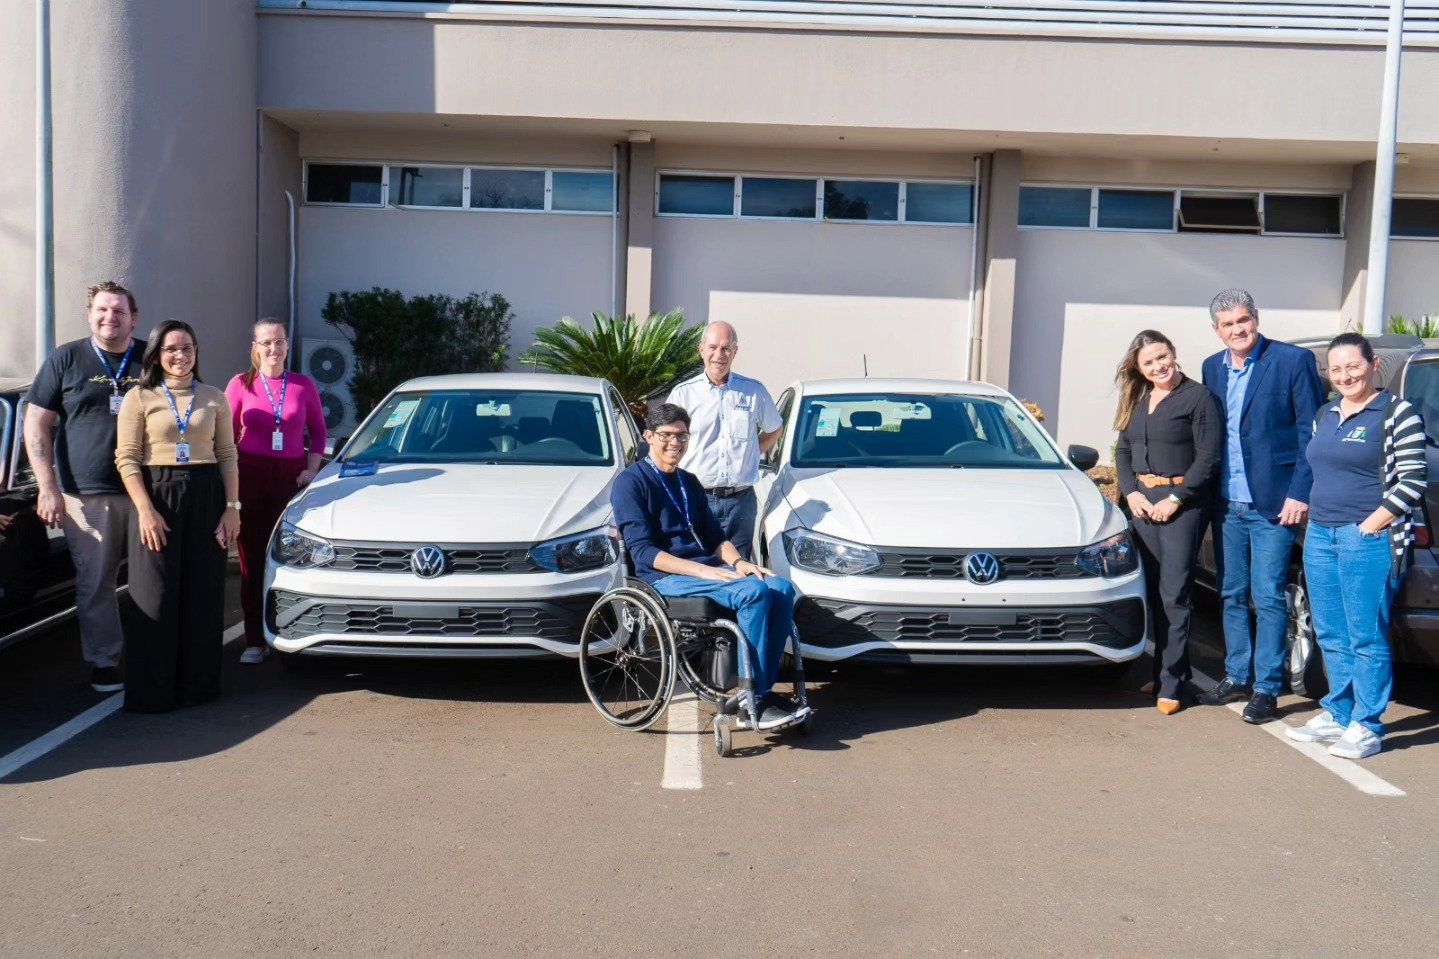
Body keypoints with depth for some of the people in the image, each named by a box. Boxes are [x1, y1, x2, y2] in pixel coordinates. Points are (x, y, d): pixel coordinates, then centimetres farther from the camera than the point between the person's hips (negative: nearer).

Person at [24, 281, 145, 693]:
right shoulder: (65, 359, 5)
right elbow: (36, 425, 5)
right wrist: (48, 487, -4)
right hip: (86, 494, -1)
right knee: (95, 583, 2)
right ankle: (104, 662, 13)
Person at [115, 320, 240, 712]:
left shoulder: (214, 398, 11)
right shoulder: (139, 397, 3)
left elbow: (228, 456, 9)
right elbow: (127, 459, -2)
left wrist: (232, 507, 0)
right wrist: (145, 510, -13)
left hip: (207, 496, 2)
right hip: (157, 494, -2)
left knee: (204, 594, 4)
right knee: (156, 596, -2)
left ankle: (197, 684, 14)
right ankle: (151, 692, 6)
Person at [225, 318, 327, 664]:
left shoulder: (304, 385, 4)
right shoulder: (241, 384, 1)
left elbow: (318, 431, 12)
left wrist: (312, 469, 1)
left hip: (291, 476, 1)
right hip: (250, 476, 0)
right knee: (252, 559, 3)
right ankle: (255, 641, 9)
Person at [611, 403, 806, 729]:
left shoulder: (689, 482, 20)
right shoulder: (630, 483, -4)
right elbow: (643, 552, -13)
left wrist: (737, 562, -4)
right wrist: (702, 571, -23)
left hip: (707, 567, 7)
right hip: (665, 577, -7)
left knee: (782, 588, -17)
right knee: (753, 591, -29)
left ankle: (762, 687, -13)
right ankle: (751, 697, -22)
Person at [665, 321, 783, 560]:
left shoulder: (754, 391, 7)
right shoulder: (683, 393, 2)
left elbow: (774, 430, 23)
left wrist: (749, 454, 9)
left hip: (741, 501, 2)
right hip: (696, 499, -1)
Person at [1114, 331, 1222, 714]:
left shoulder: (1198, 397, -5)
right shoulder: (1136, 400, 14)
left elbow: (1208, 458, -9)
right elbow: (1122, 450, 13)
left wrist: (1175, 499, -13)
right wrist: (1131, 492, -2)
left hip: (1182, 502, -6)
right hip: (1141, 500, 6)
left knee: (1174, 593, -5)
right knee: (1152, 591, 9)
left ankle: (1171, 683, 0)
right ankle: (1163, 668, 20)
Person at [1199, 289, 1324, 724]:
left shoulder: (1293, 361, -6)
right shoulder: (1212, 368, 11)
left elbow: (1311, 432, -6)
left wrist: (1300, 493, -12)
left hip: (1272, 504, -5)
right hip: (1226, 503, 6)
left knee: (1268, 597, -1)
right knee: (1231, 595, 12)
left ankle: (1266, 688, 7)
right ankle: (1237, 677, 24)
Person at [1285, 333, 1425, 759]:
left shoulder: (1397, 414, -6)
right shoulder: (1325, 415, 15)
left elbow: (1412, 484, -11)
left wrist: (1369, 526, -14)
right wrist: (1314, 521, 10)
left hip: (1368, 538, -7)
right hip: (1320, 535, 7)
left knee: (1366, 637, -3)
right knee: (1331, 635, 12)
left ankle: (1366, 727, 6)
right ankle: (1337, 714, 23)